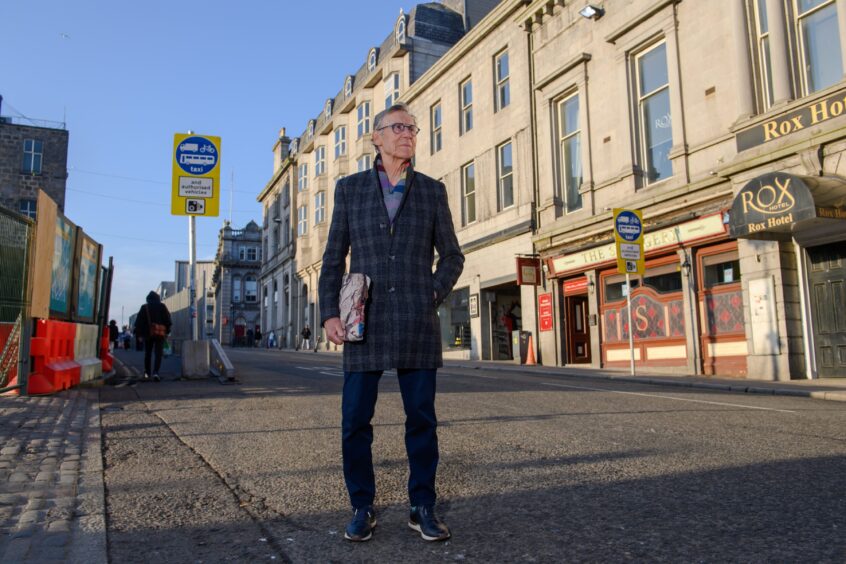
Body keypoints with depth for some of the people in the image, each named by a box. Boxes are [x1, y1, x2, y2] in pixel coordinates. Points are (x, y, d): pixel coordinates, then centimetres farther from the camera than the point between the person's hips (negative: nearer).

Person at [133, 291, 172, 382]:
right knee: (158, 354, -4)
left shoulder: (144, 307, 5)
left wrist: (138, 333, 7)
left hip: (147, 334, 2)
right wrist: (167, 330, 4)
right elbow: (167, 319, -1)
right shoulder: (162, 306, 3)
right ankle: (155, 372, -21)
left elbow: (138, 321, 3)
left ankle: (147, 373, 19)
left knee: (147, 354, 15)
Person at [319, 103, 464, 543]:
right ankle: (361, 509, 19)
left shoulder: (432, 190, 10)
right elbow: (334, 257, 7)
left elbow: (451, 255, 12)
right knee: (355, 421, 2)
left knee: (421, 419, 5)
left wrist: (433, 295, -2)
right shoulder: (349, 188, 9)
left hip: (418, 325, 1)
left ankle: (423, 508, 19)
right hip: (366, 322, 0)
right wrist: (329, 313, -3)